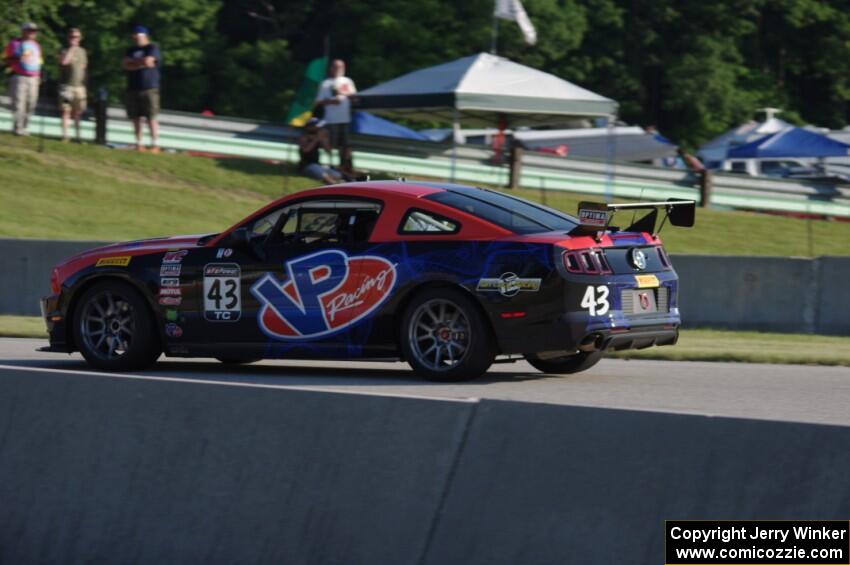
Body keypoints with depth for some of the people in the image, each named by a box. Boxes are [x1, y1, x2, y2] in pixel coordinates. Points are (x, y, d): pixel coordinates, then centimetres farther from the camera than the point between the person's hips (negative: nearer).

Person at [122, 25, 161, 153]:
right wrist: (141, 63, -6)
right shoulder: (131, 50, 18)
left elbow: (148, 61, -15)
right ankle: (139, 144, 9)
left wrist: (133, 62, 1)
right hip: (133, 89, 6)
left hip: (149, 88, -6)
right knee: (136, 118, 4)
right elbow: (125, 65, 5)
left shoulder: (152, 48, 0)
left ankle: (155, 145, -10)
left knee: (151, 118, -10)